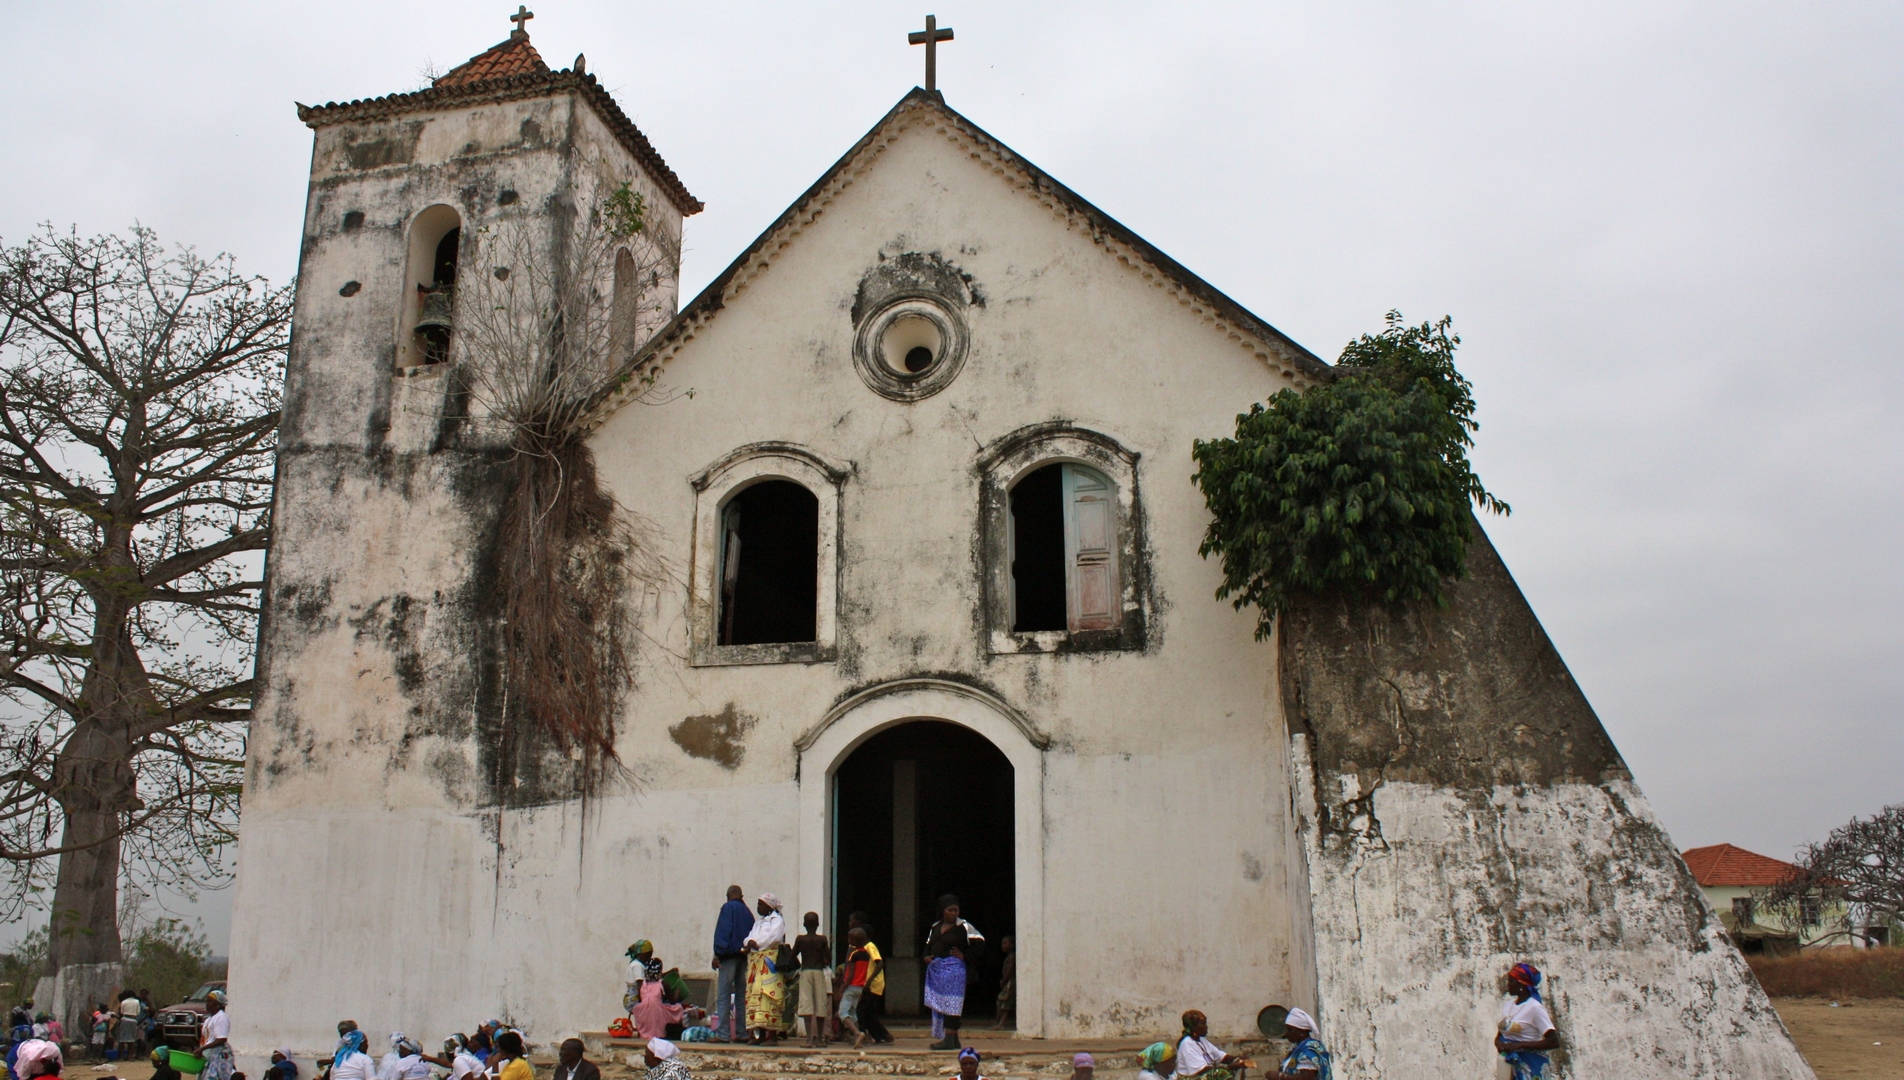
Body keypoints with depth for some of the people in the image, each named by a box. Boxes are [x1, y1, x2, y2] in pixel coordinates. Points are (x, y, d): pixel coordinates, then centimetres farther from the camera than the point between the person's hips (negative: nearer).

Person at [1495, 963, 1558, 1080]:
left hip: (1529, 1067, -7)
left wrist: (1519, 1045, -21)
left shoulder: (1534, 1008, -13)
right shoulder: (1507, 1005, 6)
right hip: (1508, 1063, 7)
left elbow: (1554, 1042, -19)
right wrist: (1498, 1042, -8)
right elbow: (1500, 1034, 16)